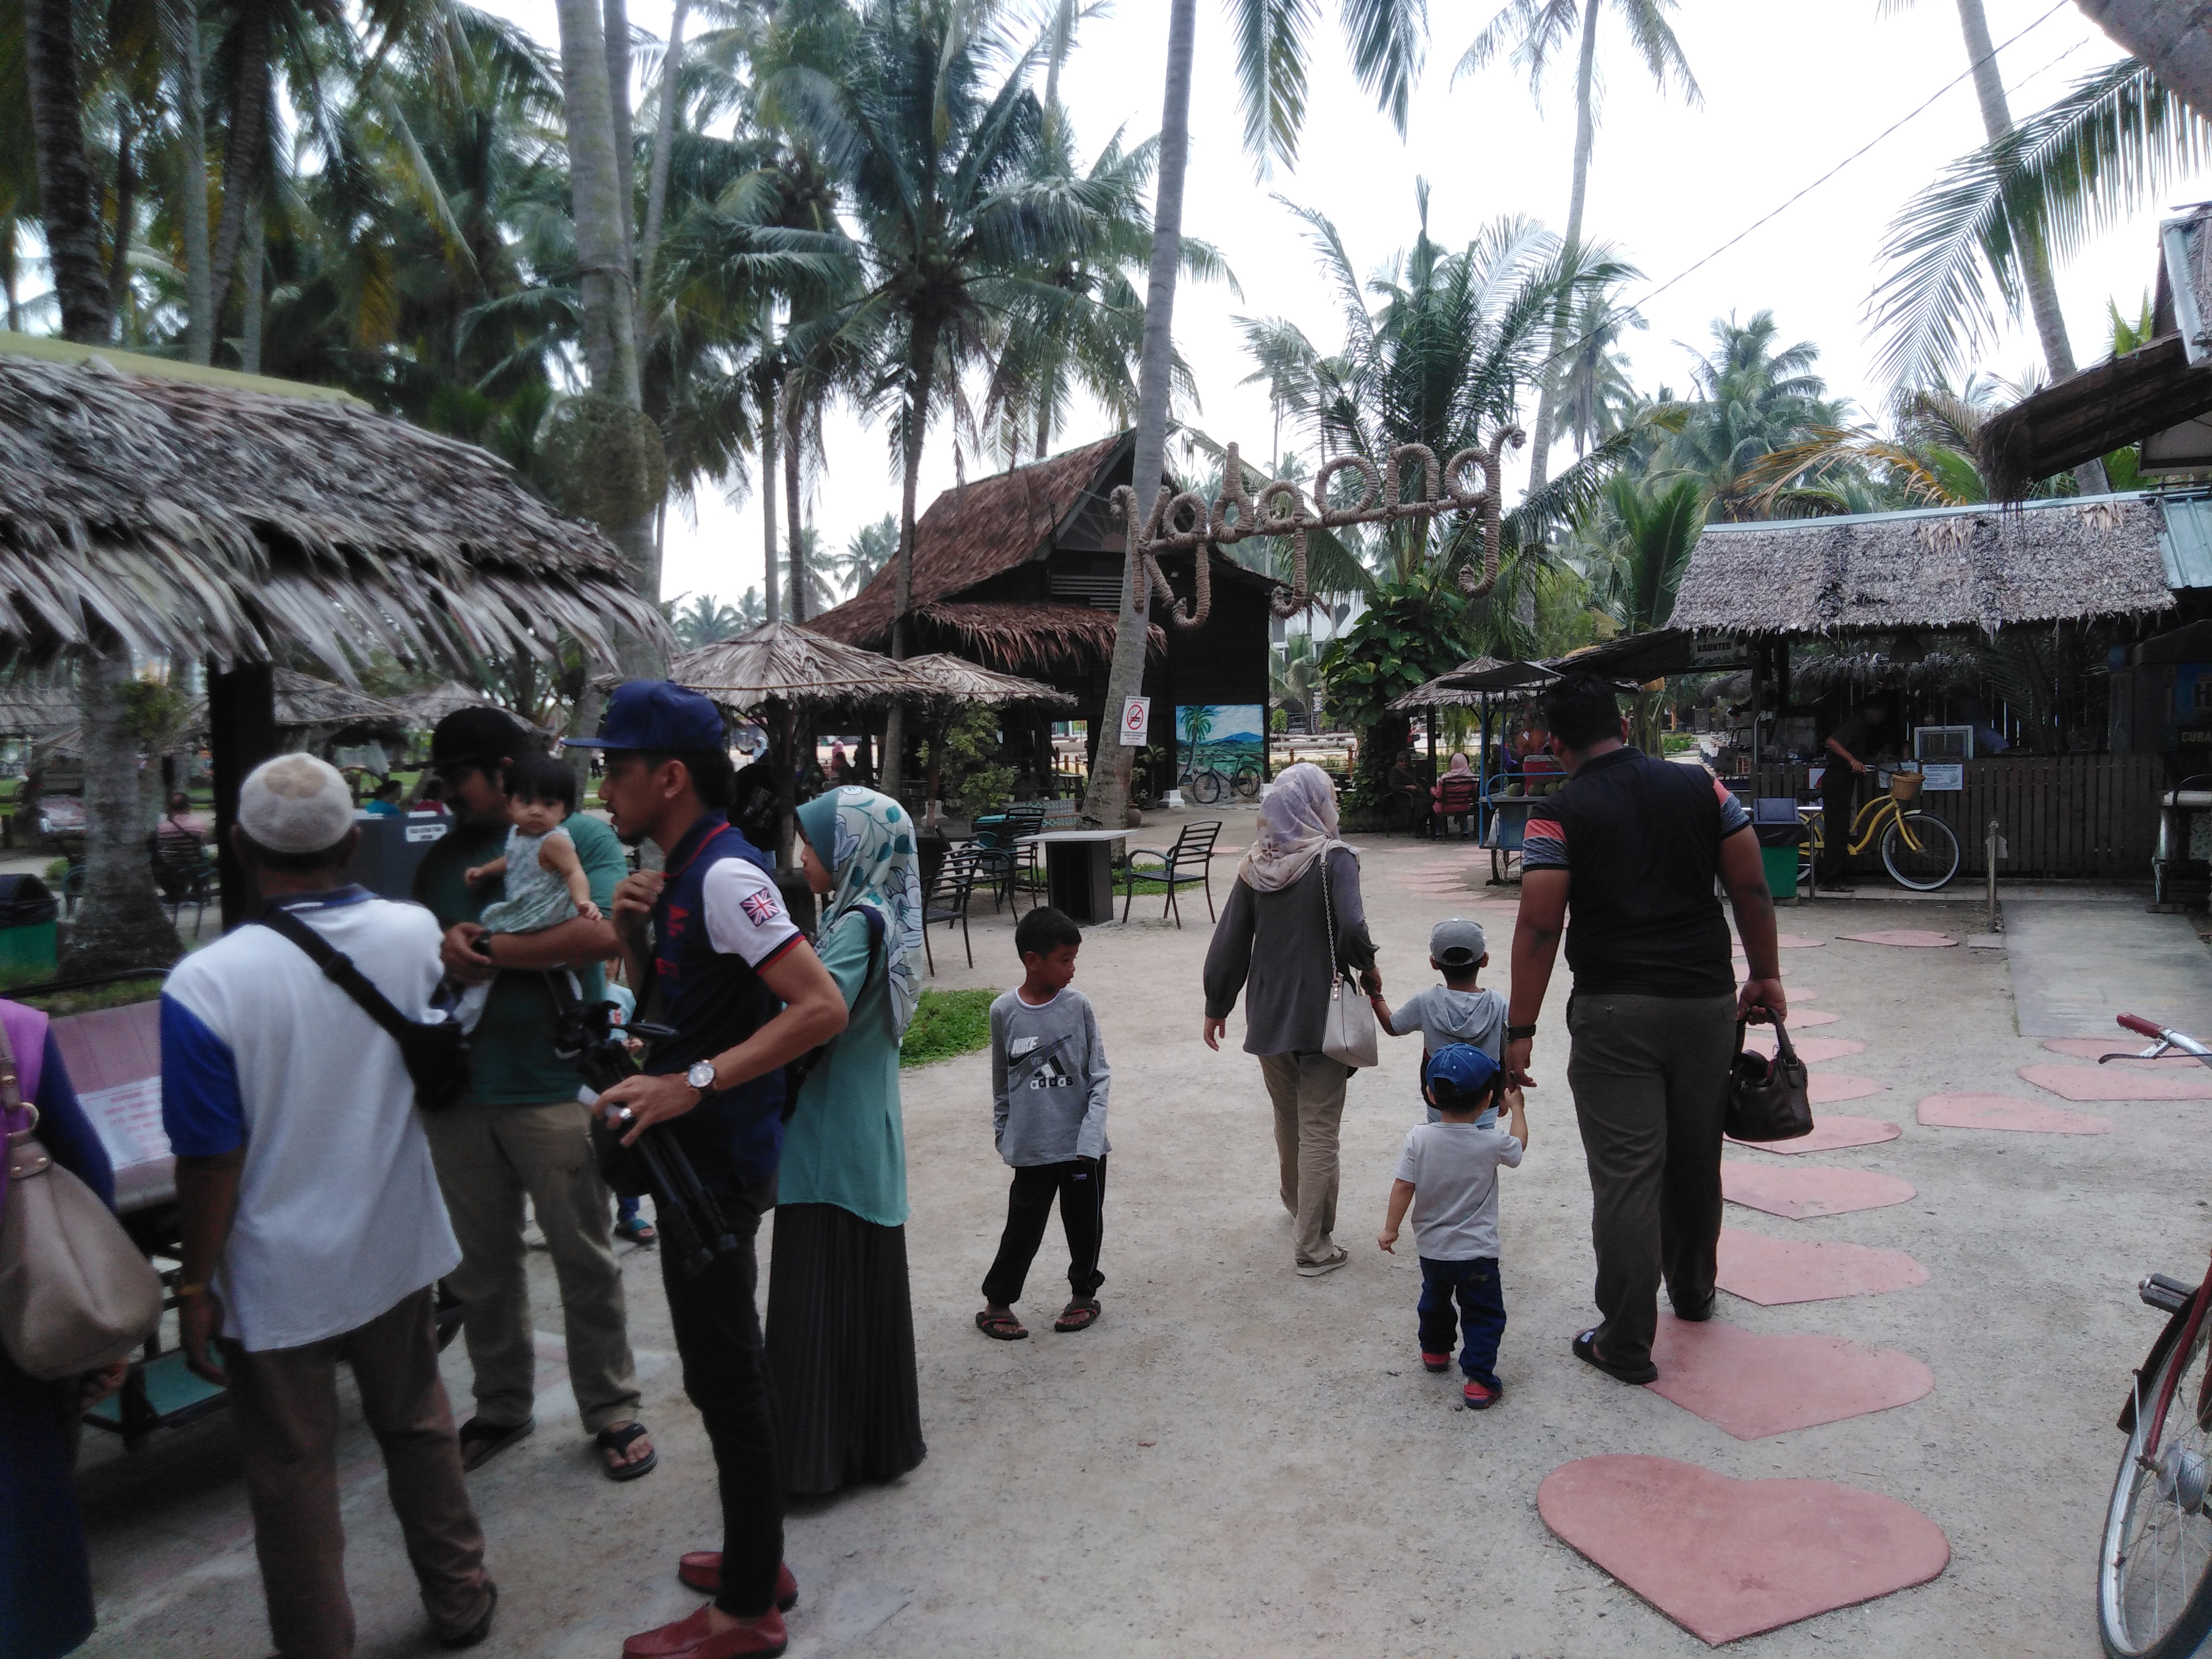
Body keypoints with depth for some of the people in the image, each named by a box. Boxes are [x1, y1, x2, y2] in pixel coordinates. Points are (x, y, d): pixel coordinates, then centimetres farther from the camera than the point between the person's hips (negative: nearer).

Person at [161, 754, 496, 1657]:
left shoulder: (205, 985, -23)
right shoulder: (416, 934, -10)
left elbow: (212, 1161, -17)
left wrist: (196, 1285, -4)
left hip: (278, 1278, -4)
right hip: (396, 1247, 4)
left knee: (293, 1479, 13)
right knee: (418, 1429, 22)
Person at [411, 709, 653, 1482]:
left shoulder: (582, 834, -4)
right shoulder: (444, 855, 15)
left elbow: (599, 933, -18)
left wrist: (484, 948, -13)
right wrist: (445, 946, -7)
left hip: (556, 1088, -6)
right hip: (461, 1090, 6)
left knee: (584, 1259, 4)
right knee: (481, 1263, 14)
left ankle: (611, 1410, 18)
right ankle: (502, 1405, 31)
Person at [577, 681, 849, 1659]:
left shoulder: (724, 874, -20)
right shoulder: (680, 871, 10)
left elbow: (821, 1006, -27)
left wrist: (691, 1084, -30)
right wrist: (634, 933, 0)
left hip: (719, 1159, -10)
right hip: (697, 1154, 10)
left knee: (725, 1377, 3)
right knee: (723, 1369, 20)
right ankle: (756, 1558, 37)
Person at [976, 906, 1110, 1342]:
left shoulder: (1079, 1006, -7)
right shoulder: (1004, 1012, -7)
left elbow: (1100, 1076, -4)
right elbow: (1002, 1082, 7)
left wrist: (1090, 1138, -12)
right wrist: (1002, 1133, 13)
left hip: (1083, 1147, 1)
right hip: (1032, 1150, -1)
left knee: (1085, 1224, 13)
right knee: (1023, 1228, 6)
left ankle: (1084, 1294, 35)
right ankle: (997, 1303, 25)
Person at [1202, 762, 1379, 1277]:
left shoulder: (1255, 866, 2)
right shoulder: (1334, 858, -12)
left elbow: (1229, 942, 3)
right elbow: (1351, 930, -25)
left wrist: (1216, 1008, 12)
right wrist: (1369, 970, -5)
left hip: (1268, 1014, 5)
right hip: (1322, 1015, -5)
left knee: (1287, 1119, 23)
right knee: (1318, 1130, 3)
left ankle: (1298, 1206, 45)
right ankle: (1313, 1247, 7)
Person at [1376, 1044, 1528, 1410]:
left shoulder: (1418, 1138, -16)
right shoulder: (1491, 1143, -18)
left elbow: (1403, 1187, -14)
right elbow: (1518, 1147, 5)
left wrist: (1390, 1229, -2)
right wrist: (1516, 1107, 19)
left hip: (1431, 1247, 3)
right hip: (1477, 1252, -3)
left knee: (1434, 1300, 27)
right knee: (1484, 1315, 11)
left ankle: (1434, 1352, 46)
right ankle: (1478, 1380, 6)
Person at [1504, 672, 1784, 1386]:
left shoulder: (1559, 813, -7)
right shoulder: (1700, 785, 4)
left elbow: (1538, 927, -12)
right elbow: (1751, 889, 4)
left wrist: (1520, 1030, -8)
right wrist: (1766, 977, 15)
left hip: (1614, 1012, -4)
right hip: (1707, 1001, 4)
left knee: (1626, 1174, 1)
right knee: (1696, 1158, 21)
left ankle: (1627, 1344, 8)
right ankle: (1693, 1291, 41)